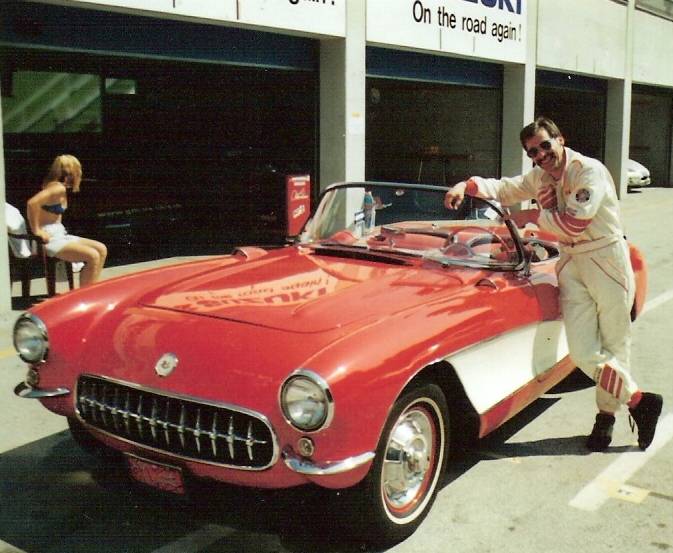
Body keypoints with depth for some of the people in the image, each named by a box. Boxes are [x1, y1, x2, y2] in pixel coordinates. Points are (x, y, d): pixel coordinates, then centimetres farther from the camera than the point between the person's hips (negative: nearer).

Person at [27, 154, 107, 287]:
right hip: (49, 239, -10)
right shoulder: (58, 188, -16)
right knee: (92, 256, -22)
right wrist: (36, 230, -22)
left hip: (60, 235, 10)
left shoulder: (61, 188, 13)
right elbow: (32, 203, -29)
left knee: (101, 249, 4)